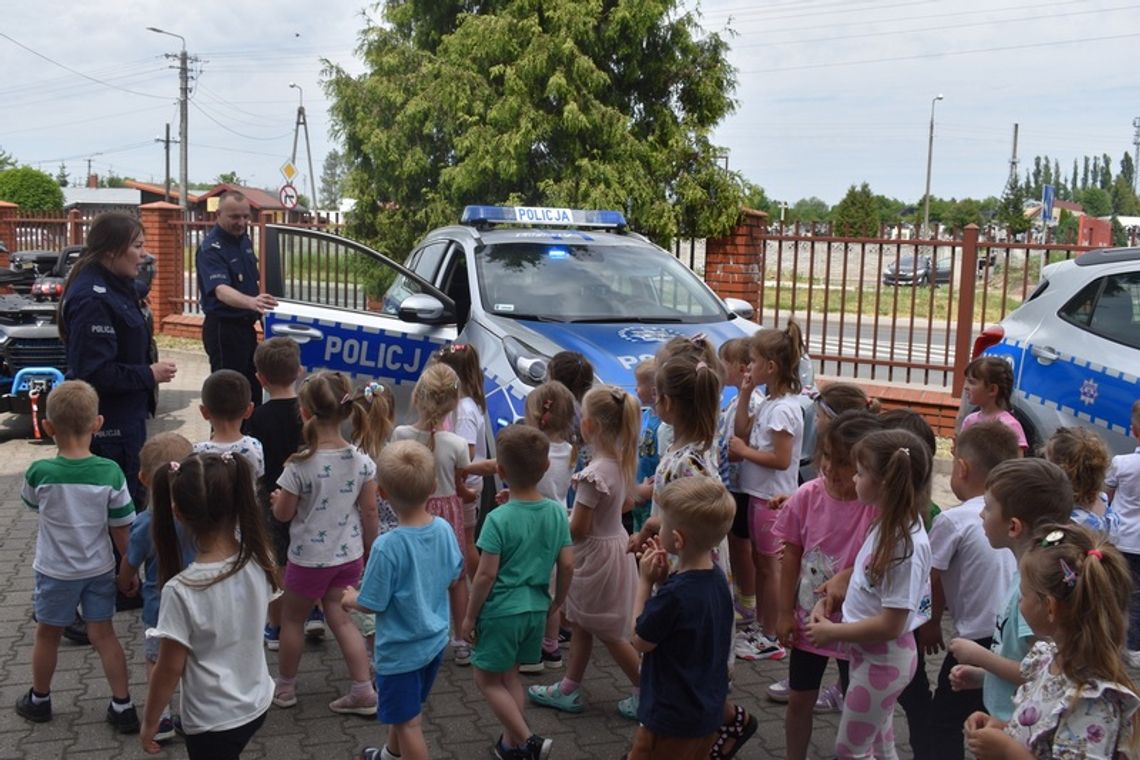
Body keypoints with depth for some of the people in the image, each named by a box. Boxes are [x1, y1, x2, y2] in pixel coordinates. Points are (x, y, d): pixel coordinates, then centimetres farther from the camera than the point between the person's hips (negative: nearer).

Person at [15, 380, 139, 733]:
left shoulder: (39, 473, -21)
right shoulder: (110, 473, -18)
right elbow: (122, 530, -10)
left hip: (56, 572, -1)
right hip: (100, 569, 1)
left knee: (47, 635, 19)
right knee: (103, 635, 13)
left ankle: (39, 700, 39)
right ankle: (122, 707, 15)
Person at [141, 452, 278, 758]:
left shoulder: (181, 590, -26)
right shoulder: (260, 560, -12)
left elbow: (170, 668, -16)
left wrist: (149, 722, 1)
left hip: (212, 721, -5)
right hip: (257, 704, 5)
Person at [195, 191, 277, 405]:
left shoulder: (244, 239, 6)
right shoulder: (211, 249, -21)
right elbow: (221, 290, -37)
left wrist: (261, 307, 18)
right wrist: (251, 301, -55)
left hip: (246, 325, 8)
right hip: (223, 329, -8)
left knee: (253, 388, 17)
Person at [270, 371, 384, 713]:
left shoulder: (299, 466, -22)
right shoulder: (362, 461, -10)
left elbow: (283, 514, -12)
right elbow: (370, 511, -3)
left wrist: (277, 499, 11)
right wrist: (369, 551, 11)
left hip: (308, 558, -4)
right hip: (349, 555, 4)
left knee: (292, 619, 19)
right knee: (340, 618, 18)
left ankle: (285, 686, 36)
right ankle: (364, 691, 14)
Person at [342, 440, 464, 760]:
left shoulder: (387, 547, -30)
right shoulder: (444, 529, -12)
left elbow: (373, 604, -20)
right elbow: (456, 577, 4)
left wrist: (351, 599, 1)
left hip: (401, 649, -7)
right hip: (435, 640, 7)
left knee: (408, 722, 11)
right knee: (402, 709, 31)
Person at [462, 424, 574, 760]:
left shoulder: (498, 519, -19)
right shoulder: (557, 512, -5)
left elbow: (486, 574, -17)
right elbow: (567, 565, 0)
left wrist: (469, 616, -5)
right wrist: (557, 602, 16)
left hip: (502, 610, -6)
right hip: (536, 609, 6)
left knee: (486, 679, 10)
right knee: (510, 675, 22)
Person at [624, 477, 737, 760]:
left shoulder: (675, 594, -29)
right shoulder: (717, 579, -2)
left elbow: (641, 641, -14)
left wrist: (645, 581, -11)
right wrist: (664, 580, -3)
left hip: (673, 718, -8)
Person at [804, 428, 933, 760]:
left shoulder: (906, 545, -30)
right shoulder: (889, 523, -3)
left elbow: (891, 624, -27)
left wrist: (832, 632, -17)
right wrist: (829, 599, -1)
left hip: (883, 659, -8)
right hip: (872, 654, 8)